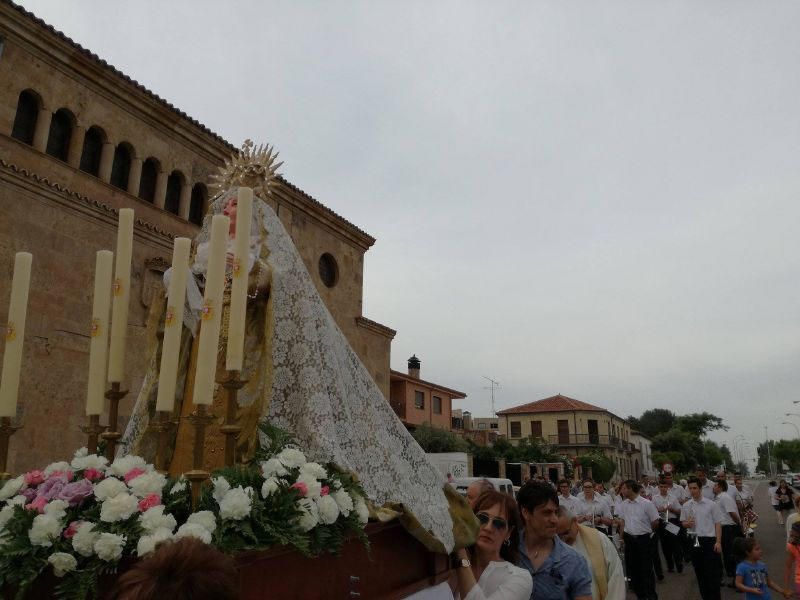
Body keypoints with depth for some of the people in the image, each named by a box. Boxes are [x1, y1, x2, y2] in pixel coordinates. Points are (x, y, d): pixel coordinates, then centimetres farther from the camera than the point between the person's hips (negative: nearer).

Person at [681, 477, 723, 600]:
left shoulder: (711, 504, -5)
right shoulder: (686, 506, 4)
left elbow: (717, 524, -2)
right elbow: (683, 523, 12)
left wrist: (718, 542, -8)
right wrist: (687, 523, -12)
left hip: (709, 540, -3)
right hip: (694, 540, 4)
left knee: (712, 572, -1)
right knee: (699, 571, 12)